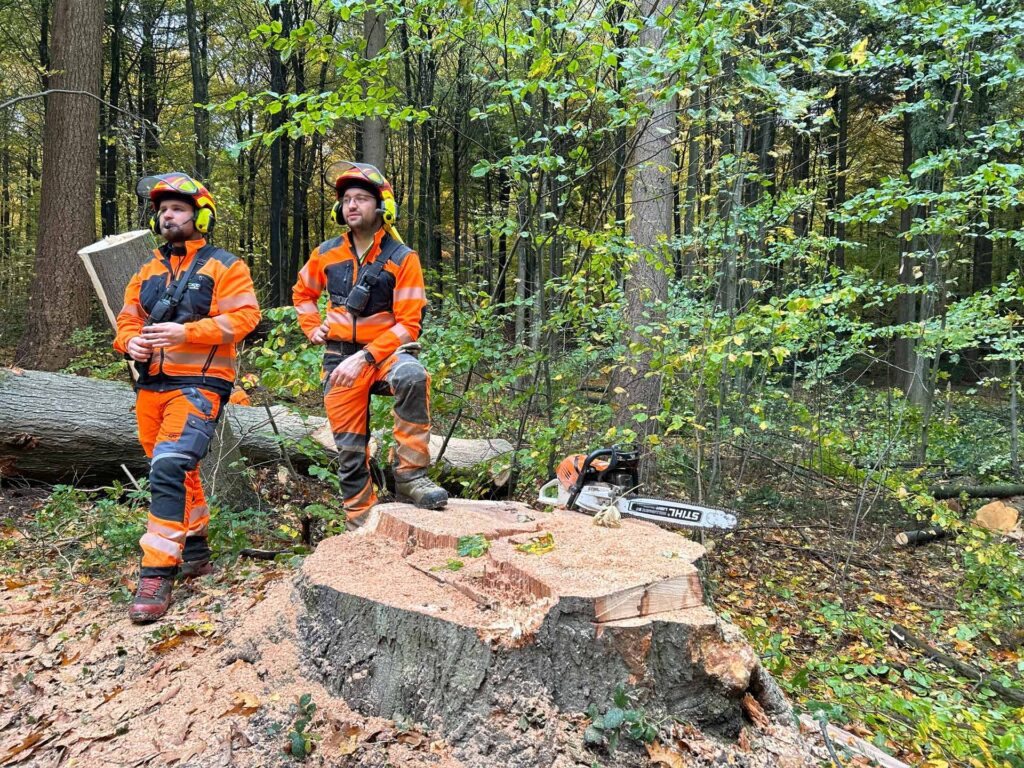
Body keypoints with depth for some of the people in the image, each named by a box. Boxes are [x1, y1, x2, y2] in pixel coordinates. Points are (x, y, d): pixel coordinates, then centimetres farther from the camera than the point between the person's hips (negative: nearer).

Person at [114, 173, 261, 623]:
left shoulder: (224, 267, -2)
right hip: (151, 384, 7)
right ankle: (195, 555, 31)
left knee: (169, 470, -20)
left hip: (199, 384, -7)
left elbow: (242, 317, -14)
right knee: (179, 472, 16)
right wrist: (131, 342, -4)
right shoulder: (147, 273, 17)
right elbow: (127, 319, 19)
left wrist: (186, 332, -23)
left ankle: (157, 575, -15)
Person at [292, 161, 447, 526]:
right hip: (340, 358, 4)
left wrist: (364, 358, -21)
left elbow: (409, 324, -13)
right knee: (350, 447, 5)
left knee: (412, 375, -38)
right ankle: (360, 524, 21)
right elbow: (302, 294, 23)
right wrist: (313, 328, 5)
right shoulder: (326, 254, 4)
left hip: (385, 350, -3)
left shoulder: (402, 259, -9)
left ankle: (410, 475, -28)